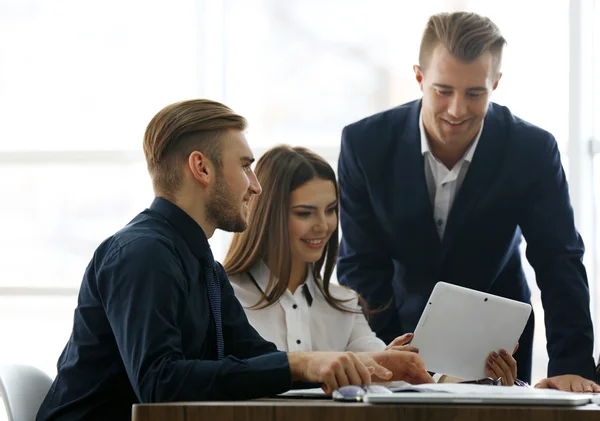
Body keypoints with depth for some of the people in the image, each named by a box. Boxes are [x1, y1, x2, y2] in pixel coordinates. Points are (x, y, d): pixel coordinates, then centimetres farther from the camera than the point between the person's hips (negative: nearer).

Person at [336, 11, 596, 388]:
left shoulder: (533, 150, -12)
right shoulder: (365, 144, -12)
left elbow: (560, 264, -11)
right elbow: (361, 265, -9)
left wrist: (572, 369, -21)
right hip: (399, 334, 0)